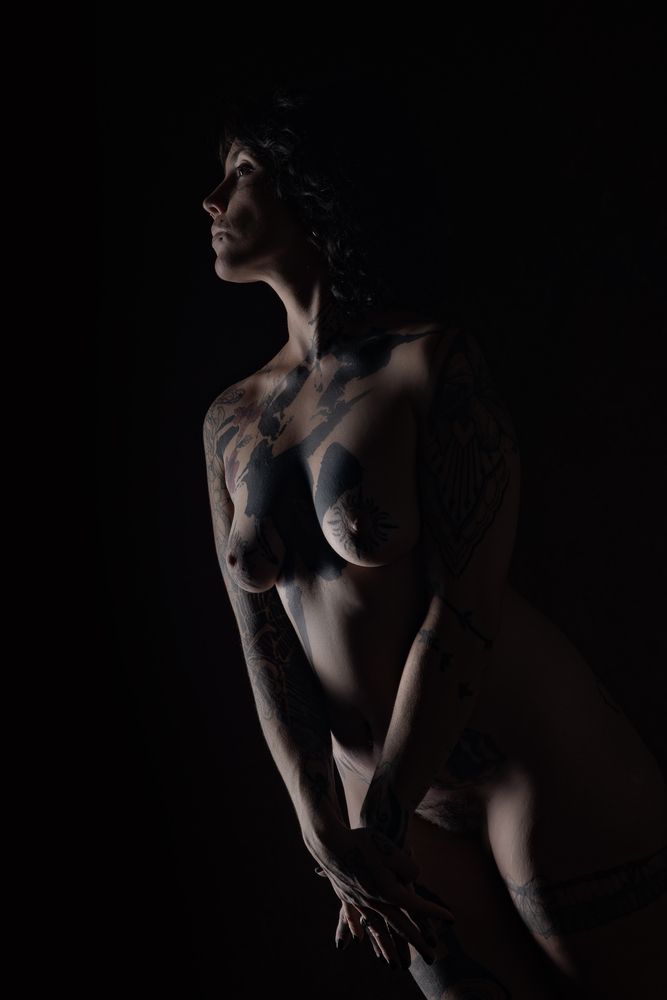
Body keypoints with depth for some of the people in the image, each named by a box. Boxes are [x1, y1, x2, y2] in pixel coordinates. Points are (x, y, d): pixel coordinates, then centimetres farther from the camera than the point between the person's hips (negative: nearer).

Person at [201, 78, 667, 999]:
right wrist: (329, 838, -9)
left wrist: (377, 825, -17)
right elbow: (263, 641, -2)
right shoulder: (231, 423, 3)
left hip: (541, 773, -4)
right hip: (383, 794, 5)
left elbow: (466, 607, -19)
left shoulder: (434, 358, -13)